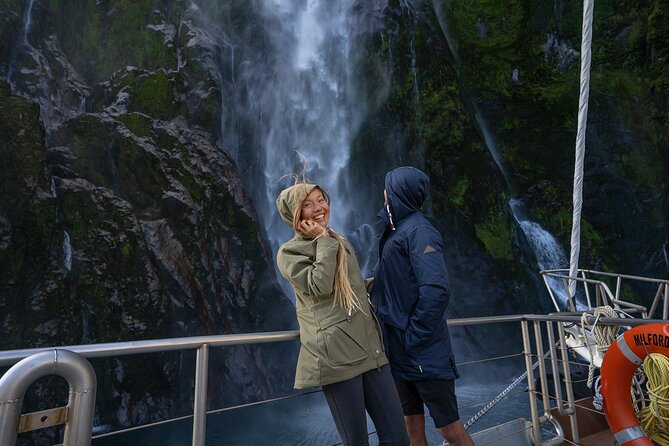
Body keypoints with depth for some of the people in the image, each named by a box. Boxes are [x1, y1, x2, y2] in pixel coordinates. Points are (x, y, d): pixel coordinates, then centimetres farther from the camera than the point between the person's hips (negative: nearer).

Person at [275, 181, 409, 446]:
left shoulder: (341, 243, 19)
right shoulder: (289, 252, -1)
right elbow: (320, 286, -17)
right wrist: (324, 241, -9)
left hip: (370, 350, 6)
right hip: (336, 355, -6)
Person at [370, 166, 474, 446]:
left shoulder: (418, 231, -14)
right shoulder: (398, 230, 13)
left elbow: (436, 290, -24)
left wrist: (413, 336, -19)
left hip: (423, 351, -8)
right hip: (399, 350, 8)